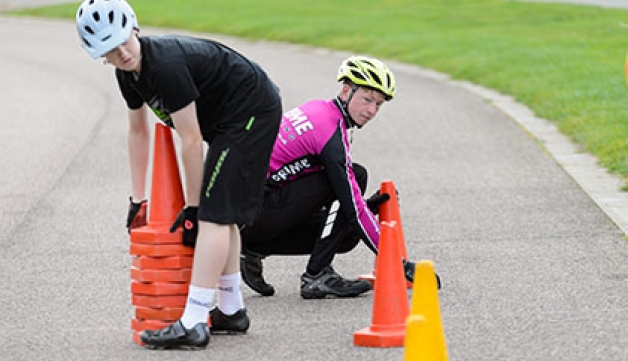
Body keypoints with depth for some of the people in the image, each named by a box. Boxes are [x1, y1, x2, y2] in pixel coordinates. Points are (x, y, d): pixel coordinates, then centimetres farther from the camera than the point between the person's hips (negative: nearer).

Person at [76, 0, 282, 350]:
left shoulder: (166, 67, -28)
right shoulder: (129, 72, 2)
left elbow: (191, 141, -22)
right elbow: (138, 131, 17)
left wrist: (192, 207, -13)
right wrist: (138, 199, 18)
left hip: (251, 111, -10)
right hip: (233, 120, 10)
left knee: (214, 213, -16)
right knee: (221, 213, 15)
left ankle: (192, 325, -20)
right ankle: (231, 311, 26)